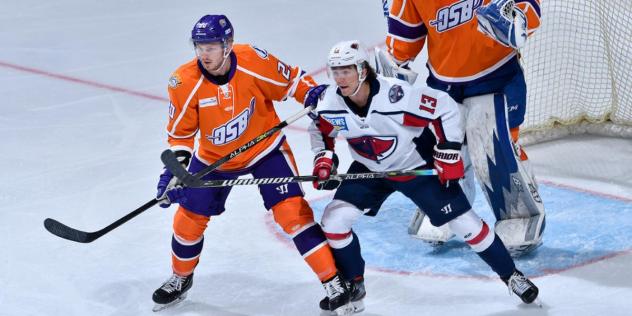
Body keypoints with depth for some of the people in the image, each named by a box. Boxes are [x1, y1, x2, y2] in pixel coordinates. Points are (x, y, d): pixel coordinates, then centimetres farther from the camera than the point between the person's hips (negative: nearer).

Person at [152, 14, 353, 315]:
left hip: (265, 148, -2)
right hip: (213, 157, 2)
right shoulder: (184, 83, -21)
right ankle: (181, 278, 36)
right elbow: (180, 133, -10)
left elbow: (291, 80, -9)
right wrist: (174, 169, -21)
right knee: (189, 218, 7)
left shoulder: (254, 61, -26)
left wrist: (313, 94, -27)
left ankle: (333, 282, -8)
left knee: (292, 210, -15)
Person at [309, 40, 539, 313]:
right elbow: (321, 130, 5)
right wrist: (323, 158, -10)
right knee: (333, 221, -10)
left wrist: (448, 154, -22)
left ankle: (510, 274, 16)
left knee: (464, 222, -4)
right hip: (370, 170, 4)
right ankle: (352, 286, 12)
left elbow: (446, 109, -25)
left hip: (418, 166, -4)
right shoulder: (330, 103, -19)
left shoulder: (396, 96, -34)